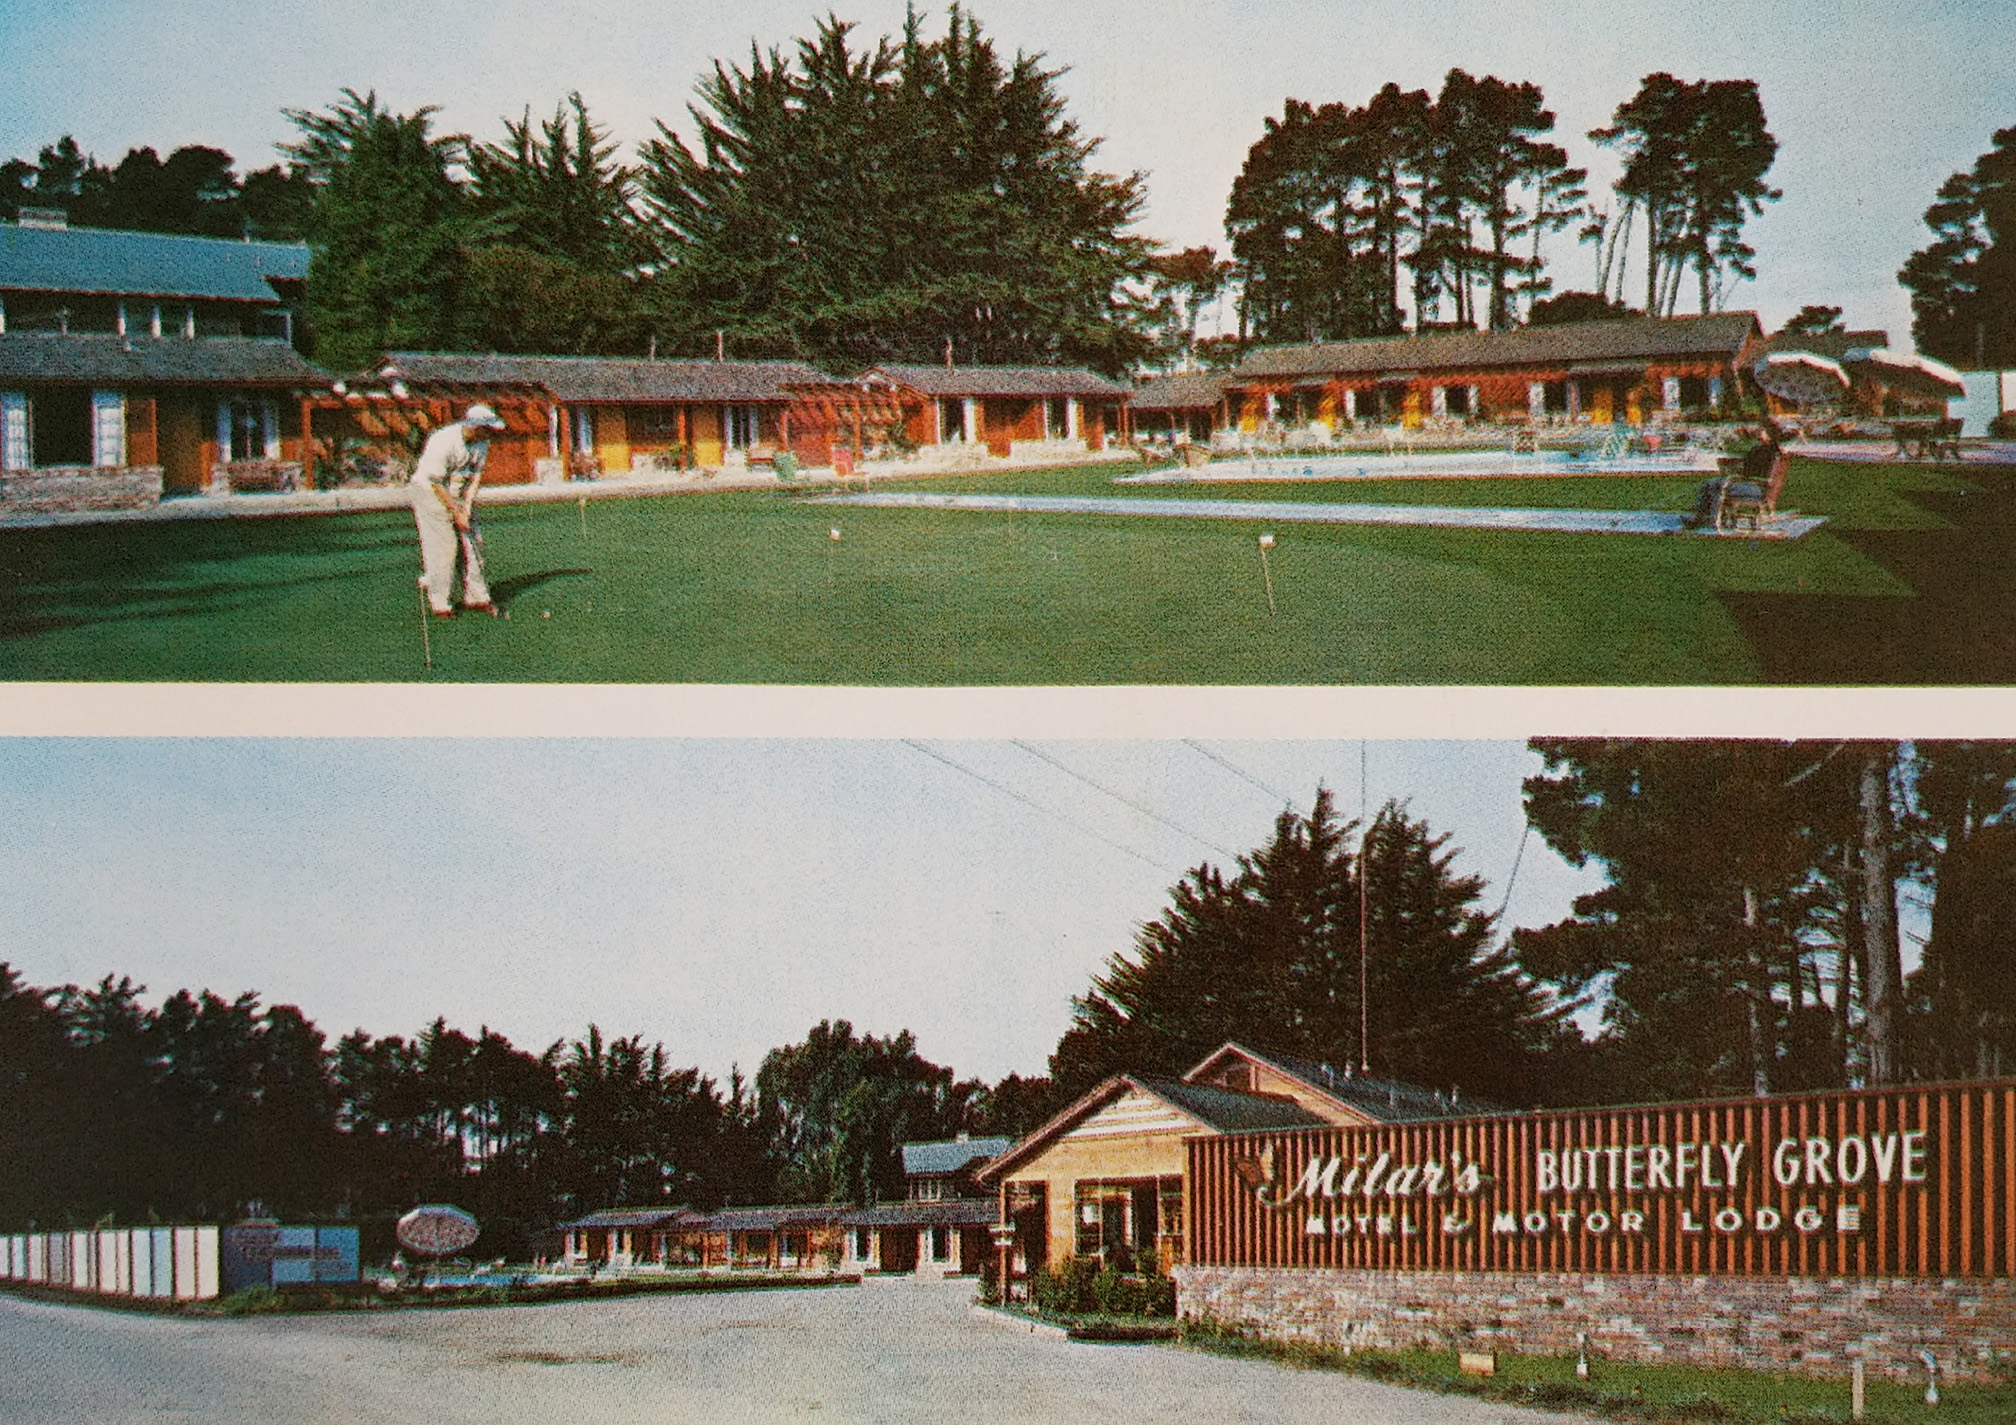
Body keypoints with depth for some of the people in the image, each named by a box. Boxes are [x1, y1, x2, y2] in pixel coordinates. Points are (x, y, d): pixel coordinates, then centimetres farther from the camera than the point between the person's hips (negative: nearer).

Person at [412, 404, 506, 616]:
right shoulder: (443, 442, -27)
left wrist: (467, 507, -11)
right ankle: (440, 603, -3)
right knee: (442, 548, -9)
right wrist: (456, 513, -19)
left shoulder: (482, 442, -6)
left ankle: (476, 598, 6)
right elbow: (436, 482, -22)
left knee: (471, 545, 1)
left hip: (462, 492, 6)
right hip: (431, 492, -6)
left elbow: (476, 473, -1)